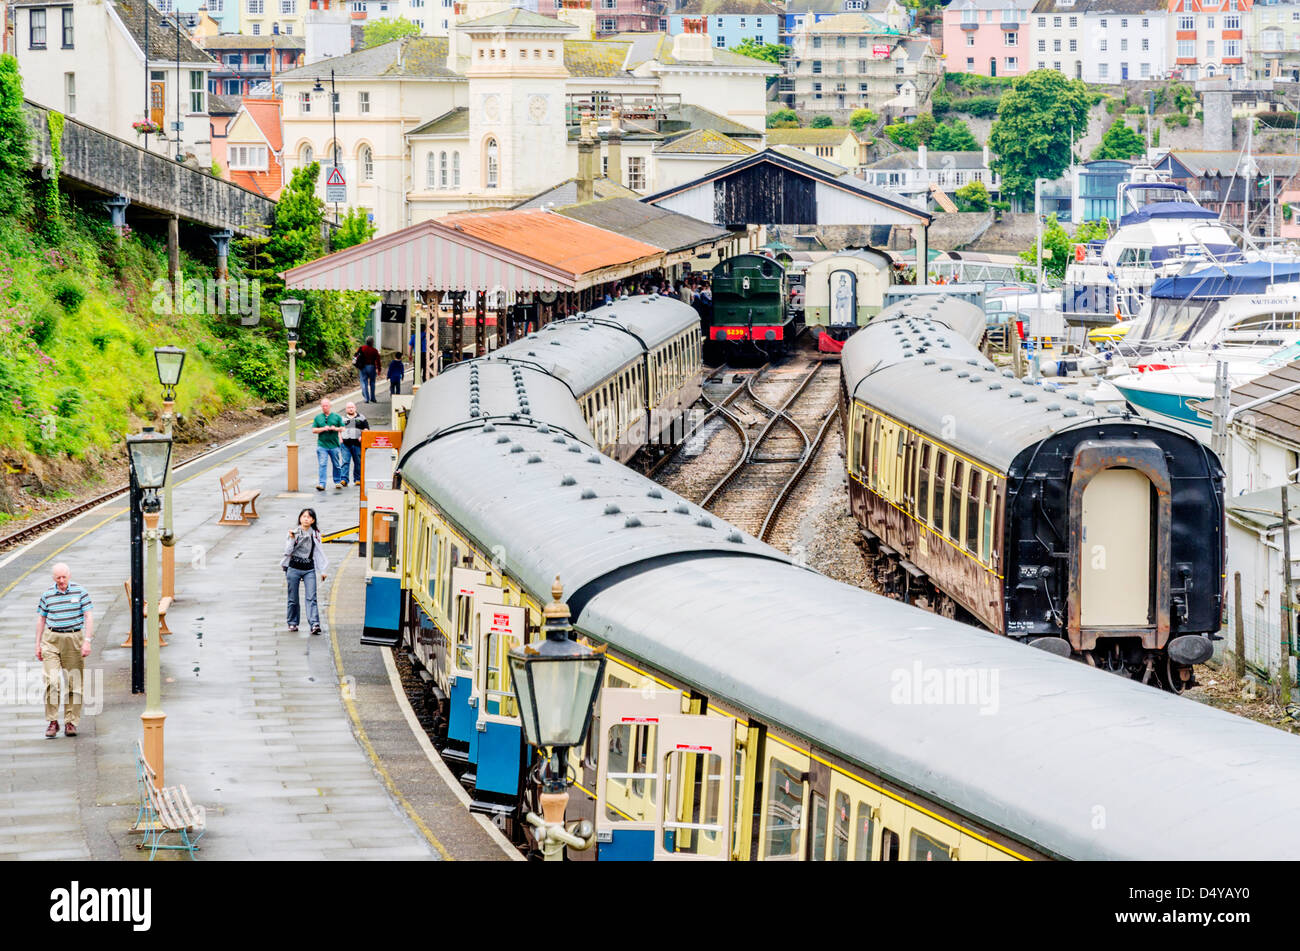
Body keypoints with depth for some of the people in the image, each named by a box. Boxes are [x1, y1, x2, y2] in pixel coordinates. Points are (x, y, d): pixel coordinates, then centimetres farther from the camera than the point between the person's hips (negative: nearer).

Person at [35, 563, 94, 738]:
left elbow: (89, 617, -1)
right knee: (52, 682, -10)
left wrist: (87, 641, -10)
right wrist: (38, 644, 10)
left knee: (74, 682, 2)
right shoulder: (47, 594, 5)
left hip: (74, 640, 0)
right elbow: (41, 619, 12)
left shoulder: (80, 592, 1)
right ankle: (52, 722, -3)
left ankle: (71, 722, 9)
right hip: (52, 640, 0)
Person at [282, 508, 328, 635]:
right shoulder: (294, 532, 3)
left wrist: (323, 570, 8)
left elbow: (320, 552, 11)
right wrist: (292, 539, -17)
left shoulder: (315, 534, 7)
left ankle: (315, 624, -20)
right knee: (293, 599, 6)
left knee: (311, 598, -12)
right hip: (294, 568, 0)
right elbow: (288, 551, -3)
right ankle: (293, 623, 20)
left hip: (309, 569, 0)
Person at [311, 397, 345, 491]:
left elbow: (342, 428, 7)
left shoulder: (337, 417, 7)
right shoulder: (317, 417, 8)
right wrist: (323, 429, -12)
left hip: (334, 445, 1)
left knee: (337, 465, 10)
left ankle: (338, 482, 27)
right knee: (322, 465, -11)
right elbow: (314, 430, 3)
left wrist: (336, 429, -13)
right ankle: (321, 484, -15)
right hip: (322, 445, -1)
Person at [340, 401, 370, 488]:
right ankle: (344, 480, -15)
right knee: (345, 462, -10)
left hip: (357, 444, 0)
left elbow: (366, 428, 7)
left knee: (358, 462, 3)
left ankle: (357, 479, 12)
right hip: (345, 443, 0)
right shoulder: (342, 419, 16)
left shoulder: (361, 418, 11)